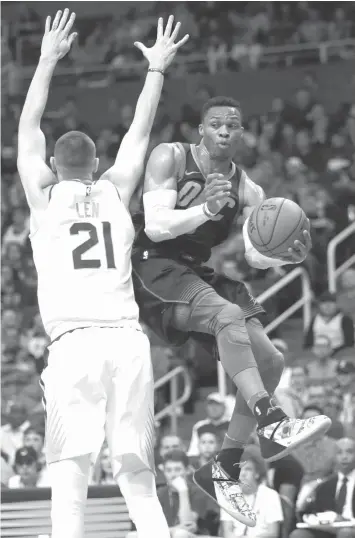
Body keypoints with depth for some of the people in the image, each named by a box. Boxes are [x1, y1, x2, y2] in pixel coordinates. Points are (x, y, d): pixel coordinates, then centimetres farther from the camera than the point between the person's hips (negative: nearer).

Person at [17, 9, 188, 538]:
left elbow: (27, 128, 19)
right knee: (138, 477, 8)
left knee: (70, 479, -8)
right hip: (129, 339, 3)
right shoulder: (115, 192, 15)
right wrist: (157, 69, 33)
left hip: (74, 342, -3)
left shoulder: (45, 195, 10)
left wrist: (49, 60, 24)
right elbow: (139, 134, 27)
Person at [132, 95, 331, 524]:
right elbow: (155, 226, -17)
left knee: (270, 361, -5)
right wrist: (206, 210, -33)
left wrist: (285, 256, -22)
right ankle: (273, 426, -47)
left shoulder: (247, 191, 9)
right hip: (153, 269, -7)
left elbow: (255, 255, 0)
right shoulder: (170, 158, -6)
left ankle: (223, 469, 3)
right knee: (229, 314, -34)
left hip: (196, 276, 7)